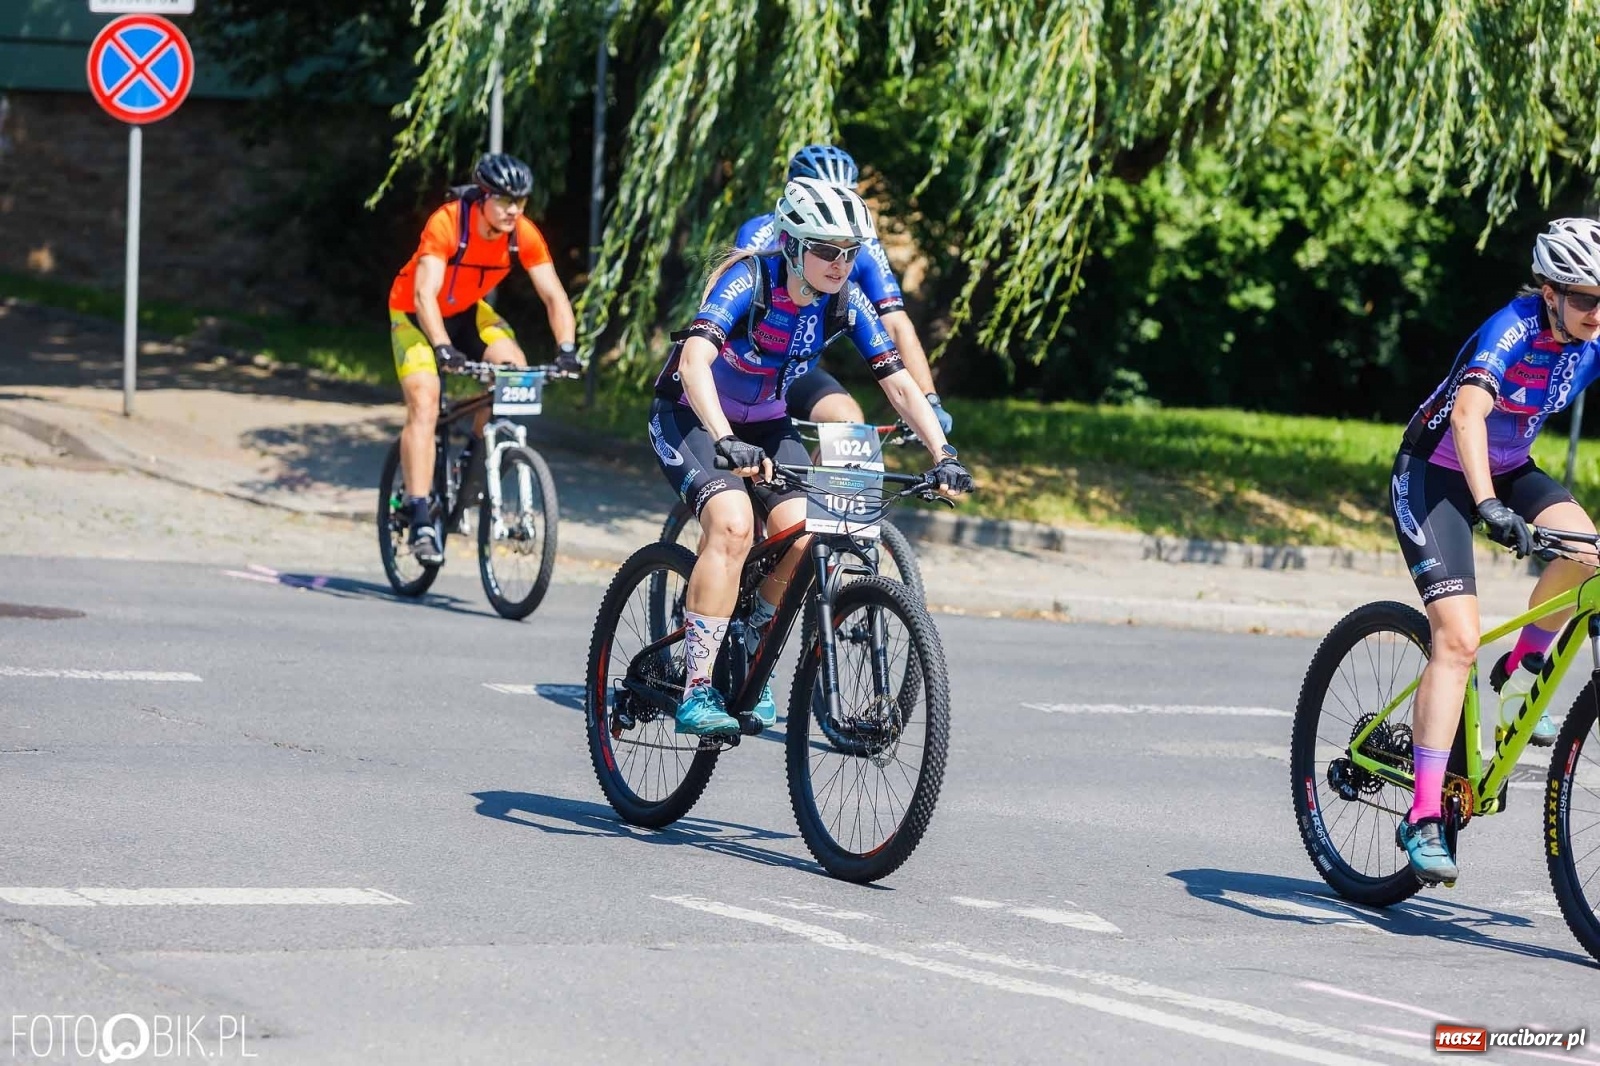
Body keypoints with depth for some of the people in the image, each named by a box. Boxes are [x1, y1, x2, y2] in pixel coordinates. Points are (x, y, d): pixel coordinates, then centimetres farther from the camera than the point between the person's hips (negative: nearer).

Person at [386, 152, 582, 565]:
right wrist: (443, 348, -53)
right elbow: (425, 294, -39)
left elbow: (554, 296, -18)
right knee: (424, 404, -21)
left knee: (514, 367, -21)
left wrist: (566, 349, -35)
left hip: (467, 313, 5)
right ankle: (420, 520, -22)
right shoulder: (447, 223, -32)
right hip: (415, 314, -4)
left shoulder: (524, 235, -19)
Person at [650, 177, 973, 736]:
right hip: (691, 417, -5)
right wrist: (726, 442, -56)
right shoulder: (748, 280, -27)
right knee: (733, 523, -30)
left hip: (764, 423, 5)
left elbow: (900, 384, -12)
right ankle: (696, 691, -27)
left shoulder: (846, 303, -12)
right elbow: (695, 360, -42)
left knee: (803, 537, -17)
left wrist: (942, 453, -27)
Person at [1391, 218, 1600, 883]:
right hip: (1436, 472, -6)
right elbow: (1468, 413, -45)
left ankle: (1522, 669, 1)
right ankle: (1423, 817, -20)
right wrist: (1487, 505, -60)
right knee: (1458, 637, -20)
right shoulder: (1513, 330, -29)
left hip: (1509, 470, 6)